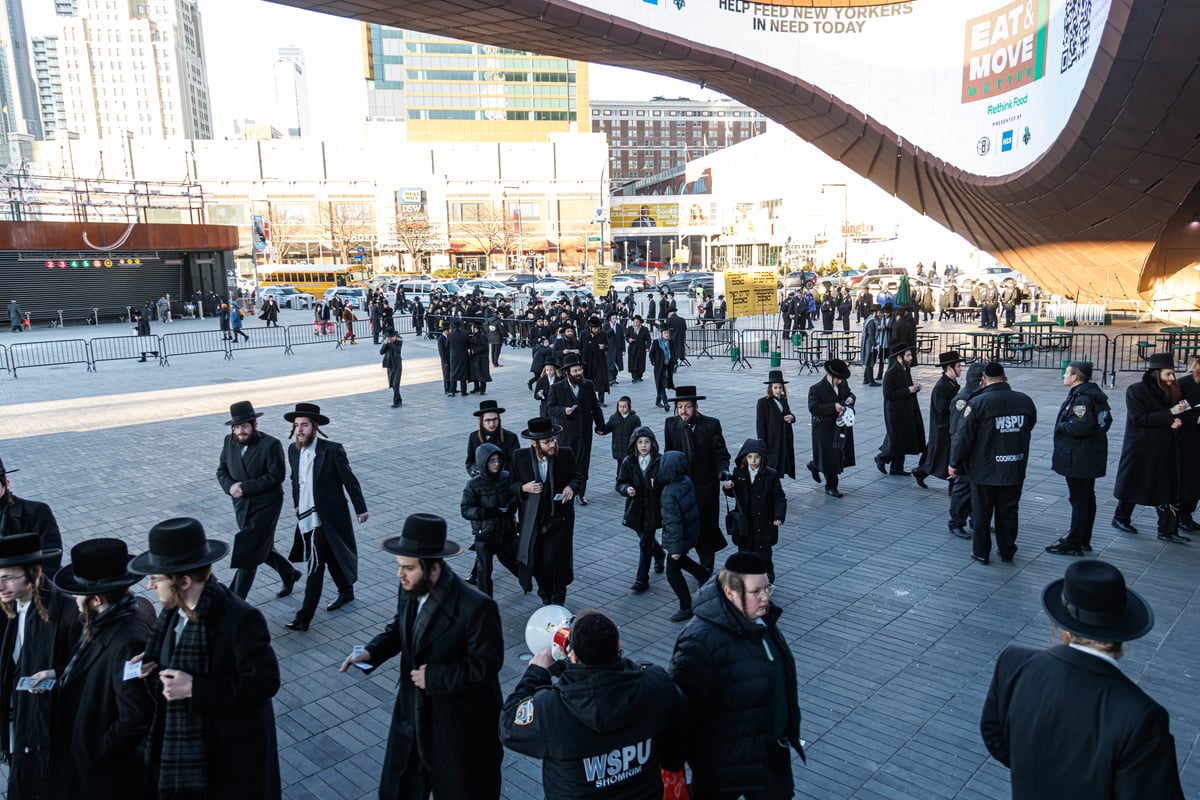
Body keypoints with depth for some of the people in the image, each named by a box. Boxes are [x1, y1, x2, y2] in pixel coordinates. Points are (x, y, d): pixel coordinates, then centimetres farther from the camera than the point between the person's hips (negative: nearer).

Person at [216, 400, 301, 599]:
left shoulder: (270, 444, -16)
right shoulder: (229, 442, 1)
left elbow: (276, 476, -19)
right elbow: (221, 471, 7)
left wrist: (245, 487, -21)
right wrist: (231, 487, -14)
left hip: (266, 506, -7)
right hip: (242, 506, 7)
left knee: (248, 555, -7)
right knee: (263, 548, 20)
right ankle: (289, 574, 43)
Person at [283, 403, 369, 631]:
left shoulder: (333, 450, -17)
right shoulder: (293, 450, 2)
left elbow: (349, 480, -9)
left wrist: (360, 508, -3)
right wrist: (297, 504, 22)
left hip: (326, 518, -6)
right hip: (306, 516, 6)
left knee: (315, 565, -8)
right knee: (331, 558, 21)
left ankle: (304, 617, -4)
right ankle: (346, 592, 41)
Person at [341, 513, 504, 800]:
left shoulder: (477, 607, -31)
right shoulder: (409, 591, -10)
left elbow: (486, 664, -24)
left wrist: (434, 676, -23)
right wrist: (370, 652, -10)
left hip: (461, 720, -6)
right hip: (413, 711, 6)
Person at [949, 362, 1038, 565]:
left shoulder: (977, 403, -16)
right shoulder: (1025, 401, -1)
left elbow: (964, 436, -13)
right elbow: (1029, 428, 14)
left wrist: (954, 462, -2)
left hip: (984, 470, -4)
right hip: (1015, 470, 4)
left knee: (982, 512, 10)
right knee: (1008, 512, 16)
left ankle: (981, 552, 19)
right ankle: (1007, 551, 26)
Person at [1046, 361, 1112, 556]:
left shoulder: (1081, 399, -22)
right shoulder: (1095, 395, 10)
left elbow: (1080, 427, -31)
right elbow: (1106, 420, 19)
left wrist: (1060, 426, -16)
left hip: (1078, 460, -11)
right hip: (1091, 457, 11)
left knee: (1078, 500, -3)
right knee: (1088, 498, 17)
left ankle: (1073, 544, 4)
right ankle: (1084, 541, 29)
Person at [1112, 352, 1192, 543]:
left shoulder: (1173, 392, 5)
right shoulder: (1136, 391, -12)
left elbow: (1178, 415, 13)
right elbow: (1140, 418, -20)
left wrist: (1177, 421, -10)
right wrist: (1169, 414, -24)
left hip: (1165, 450, 5)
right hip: (1140, 449, -5)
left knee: (1167, 490, 6)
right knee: (1133, 484, 8)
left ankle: (1168, 530, 11)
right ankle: (1120, 518, 26)